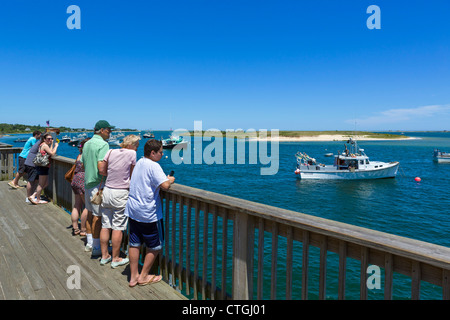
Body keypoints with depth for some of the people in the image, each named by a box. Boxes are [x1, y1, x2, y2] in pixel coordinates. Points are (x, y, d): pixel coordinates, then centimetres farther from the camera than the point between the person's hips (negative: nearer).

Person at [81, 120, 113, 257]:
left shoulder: (87, 144, 14)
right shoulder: (103, 144, -15)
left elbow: (83, 163, 19)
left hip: (87, 182, 9)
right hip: (98, 184, -9)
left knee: (90, 213, 17)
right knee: (98, 216, -2)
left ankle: (89, 244, 28)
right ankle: (96, 248, 7)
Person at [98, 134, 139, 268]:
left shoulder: (111, 152, 5)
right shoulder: (132, 153, -8)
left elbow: (101, 170, 7)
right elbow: (132, 175, -3)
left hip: (107, 190, 5)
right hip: (120, 193, -5)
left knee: (105, 226, 12)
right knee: (118, 227, 4)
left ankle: (104, 256, 24)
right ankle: (115, 259, 15)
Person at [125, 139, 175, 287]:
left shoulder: (139, 162, 10)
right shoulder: (154, 166, -17)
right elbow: (164, 185, -28)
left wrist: (165, 178, 13)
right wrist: (170, 180, -6)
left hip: (133, 210, 8)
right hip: (148, 213, -8)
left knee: (134, 244, 13)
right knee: (155, 246, 10)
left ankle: (133, 277, 23)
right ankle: (143, 276, 19)